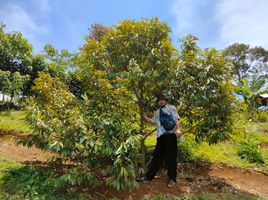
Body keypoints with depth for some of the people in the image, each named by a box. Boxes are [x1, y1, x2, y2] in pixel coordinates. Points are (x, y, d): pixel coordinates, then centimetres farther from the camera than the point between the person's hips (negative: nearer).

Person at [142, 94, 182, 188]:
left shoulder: (171, 108, 6)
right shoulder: (157, 112, 25)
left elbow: (176, 119, -6)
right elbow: (152, 120, 26)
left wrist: (178, 129, -23)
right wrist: (144, 115, 20)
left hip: (170, 134, -6)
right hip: (160, 136, 6)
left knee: (170, 157, -1)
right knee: (157, 156, 11)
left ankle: (172, 179, 10)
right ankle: (149, 176, 18)